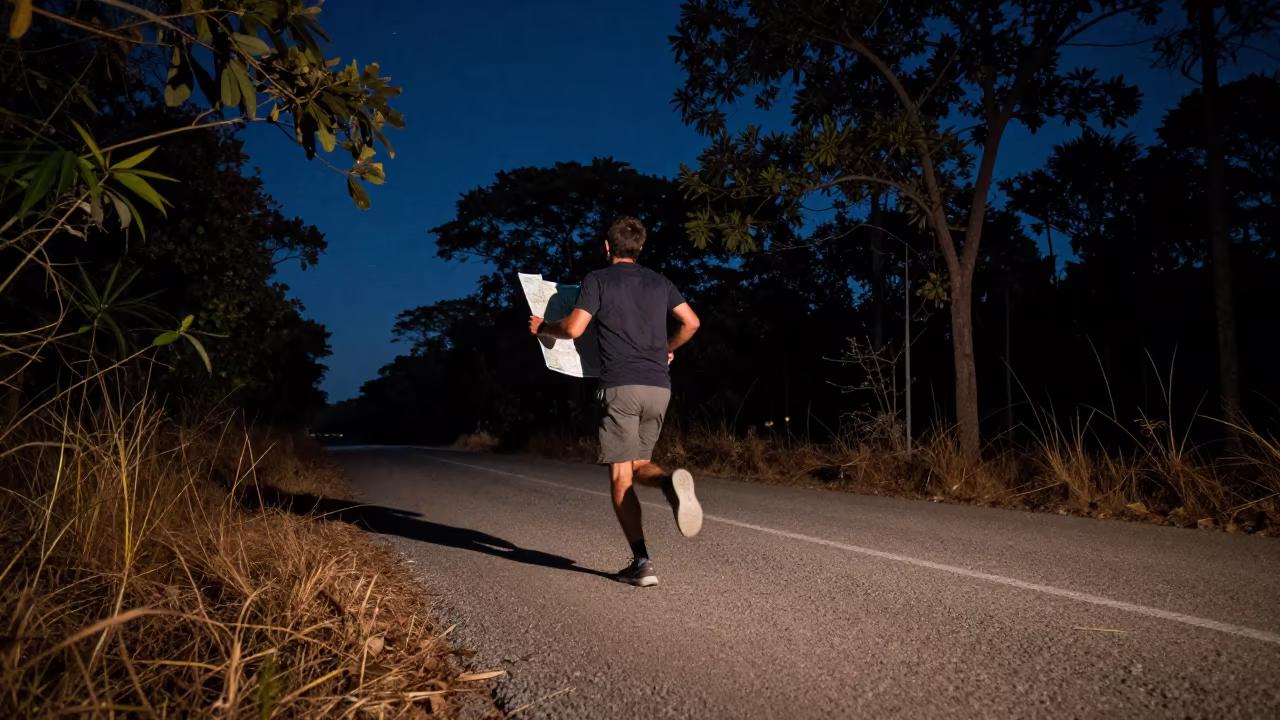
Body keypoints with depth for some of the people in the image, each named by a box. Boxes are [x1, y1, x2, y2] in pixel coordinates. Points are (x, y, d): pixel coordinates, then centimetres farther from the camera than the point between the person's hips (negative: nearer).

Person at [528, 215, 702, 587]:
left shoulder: (598, 279, 1)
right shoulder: (659, 282, 15)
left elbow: (573, 329, -8)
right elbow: (691, 322, 16)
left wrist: (541, 327, 11)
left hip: (621, 386, -5)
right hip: (659, 386, 5)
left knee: (621, 478, 1)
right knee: (639, 464, 18)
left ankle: (641, 562, -7)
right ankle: (671, 483, -18)